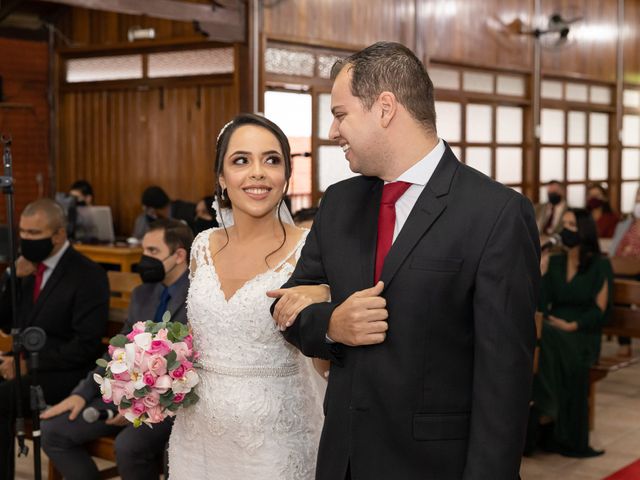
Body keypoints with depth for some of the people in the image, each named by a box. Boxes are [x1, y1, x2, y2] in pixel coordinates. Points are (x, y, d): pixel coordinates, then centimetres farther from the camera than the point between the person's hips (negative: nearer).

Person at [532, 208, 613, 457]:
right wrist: (540, 271, -6)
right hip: (554, 332, 3)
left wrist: (572, 326, -18)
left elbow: (599, 310, -4)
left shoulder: (600, 265, 2)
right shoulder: (553, 262, 13)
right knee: (540, 341, -34)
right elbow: (541, 305, 4)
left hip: (584, 333, -3)